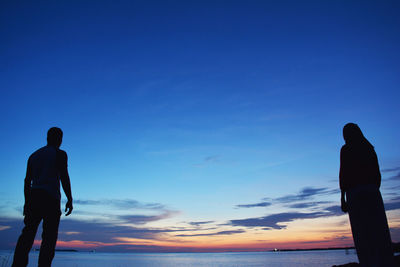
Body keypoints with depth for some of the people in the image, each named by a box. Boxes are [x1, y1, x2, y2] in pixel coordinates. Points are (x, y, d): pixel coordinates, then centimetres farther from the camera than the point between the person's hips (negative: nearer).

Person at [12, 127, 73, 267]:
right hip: (51, 198, -5)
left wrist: (27, 202, 20)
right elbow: (64, 177, -8)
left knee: (27, 234, 3)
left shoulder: (34, 155, 21)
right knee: (49, 237, -3)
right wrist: (69, 199, -6)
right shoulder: (60, 154, 2)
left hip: (33, 197, 6)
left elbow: (27, 181, 18)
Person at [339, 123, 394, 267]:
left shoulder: (346, 149, 0)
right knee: (379, 230, 4)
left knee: (362, 234, -5)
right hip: (372, 191, 5)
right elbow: (377, 174, 16)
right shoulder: (369, 148, 17)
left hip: (355, 192, -5)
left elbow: (343, 173, -7)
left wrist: (342, 198, -6)